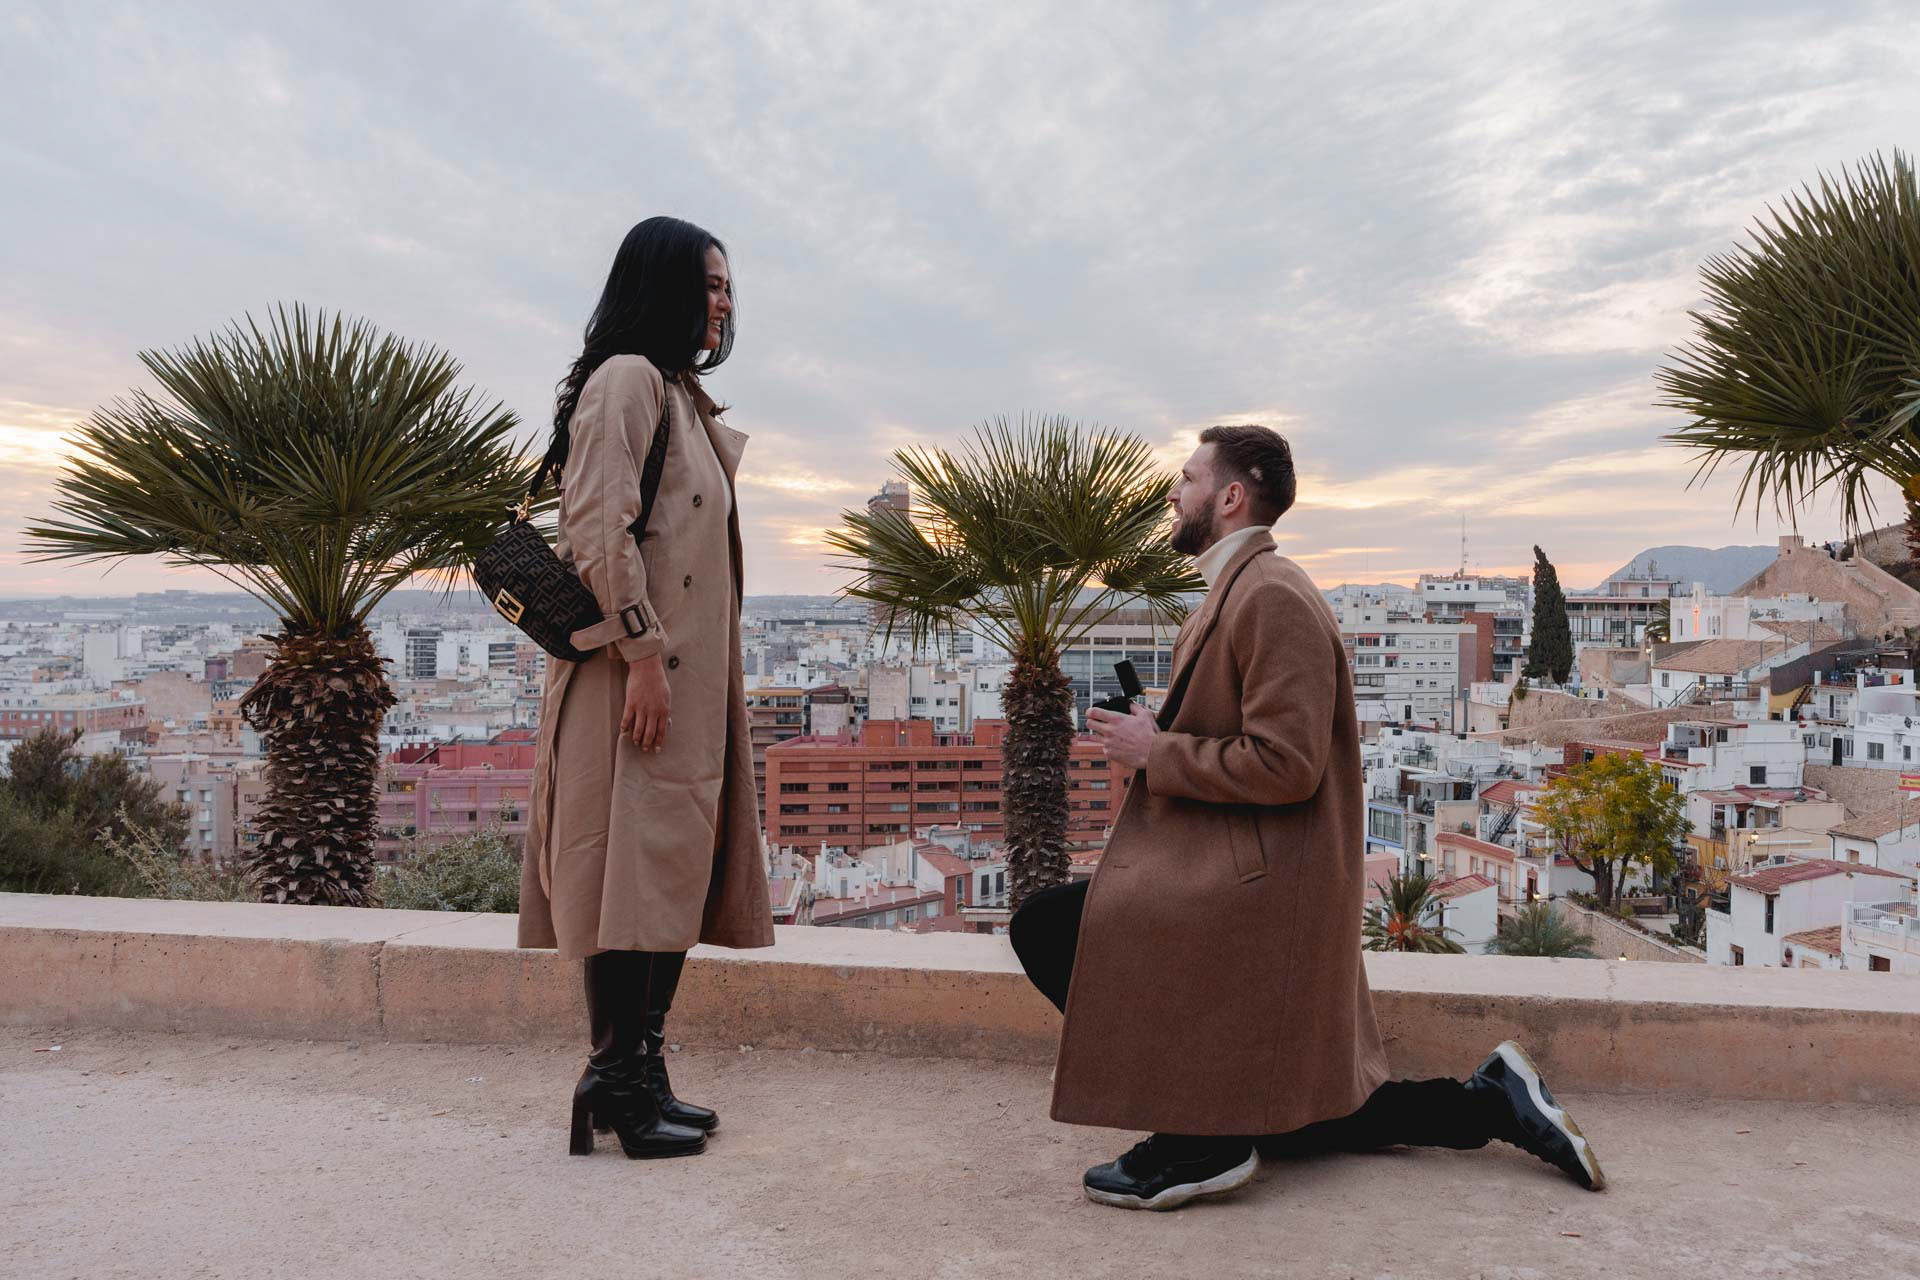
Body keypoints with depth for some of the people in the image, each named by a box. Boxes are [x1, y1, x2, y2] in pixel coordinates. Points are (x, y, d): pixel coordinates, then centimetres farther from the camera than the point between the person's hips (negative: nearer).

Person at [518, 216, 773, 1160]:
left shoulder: (680, 396, 24)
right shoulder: (627, 377, -6)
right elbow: (598, 524, -17)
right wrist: (643, 649, -20)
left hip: (686, 674, 10)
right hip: (639, 669, -10)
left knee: (674, 868, 9)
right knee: (634, 864, -8)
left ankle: (639, 1076, 16)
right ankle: (615, 1079, 0)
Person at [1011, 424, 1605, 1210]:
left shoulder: (1272, 596, -17)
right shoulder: (1234, 592, 15)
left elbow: (1284, 766, -25)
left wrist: (1155, 752, -15)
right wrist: (1153, 741, 5)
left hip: (1259, 885, -10)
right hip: (1251, 881, 10)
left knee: (1046, 925, -15)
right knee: (1284, 1118, 17)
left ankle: (1196, 1133, -8)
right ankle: (1491, 1101, 21)